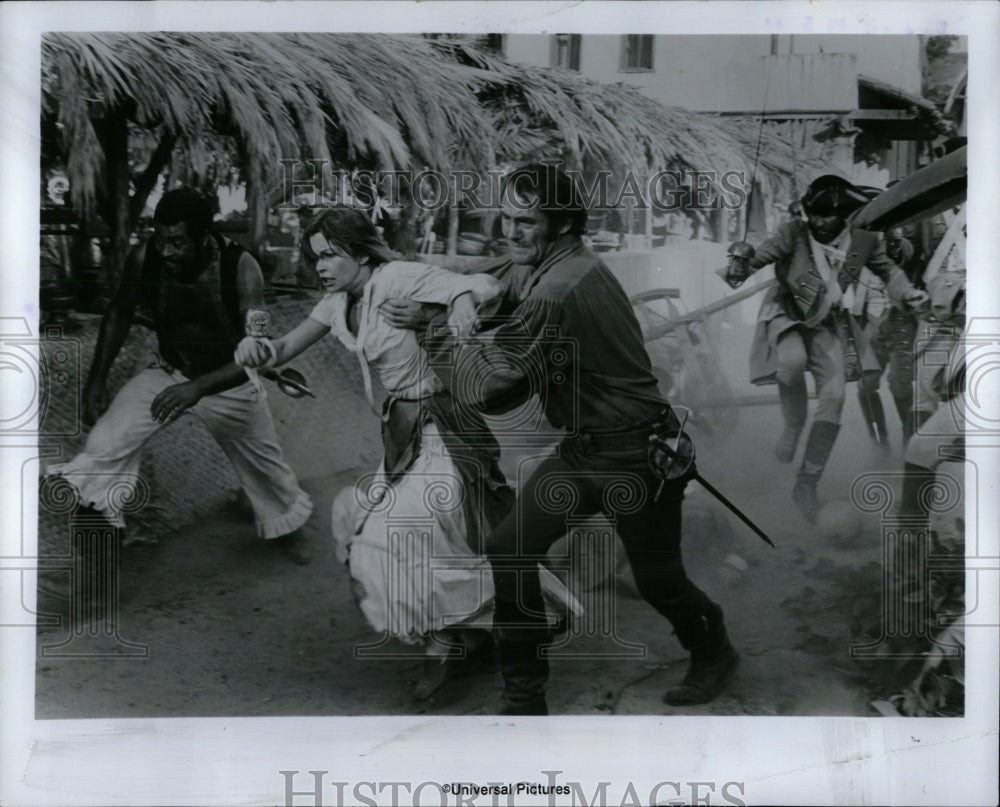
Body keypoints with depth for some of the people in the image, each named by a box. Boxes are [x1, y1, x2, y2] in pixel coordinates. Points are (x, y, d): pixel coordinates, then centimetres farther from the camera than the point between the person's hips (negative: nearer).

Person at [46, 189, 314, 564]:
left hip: (229, 382, -2)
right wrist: (96, 379, -6)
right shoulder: (144, 258, -23)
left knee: (263, 460, 17)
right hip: (168, 373, 2)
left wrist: (198, 388, -48)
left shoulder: (241, 267, -32)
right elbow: (119, 314, -3)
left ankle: (286, 527, 45)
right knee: (104, 443, -23)